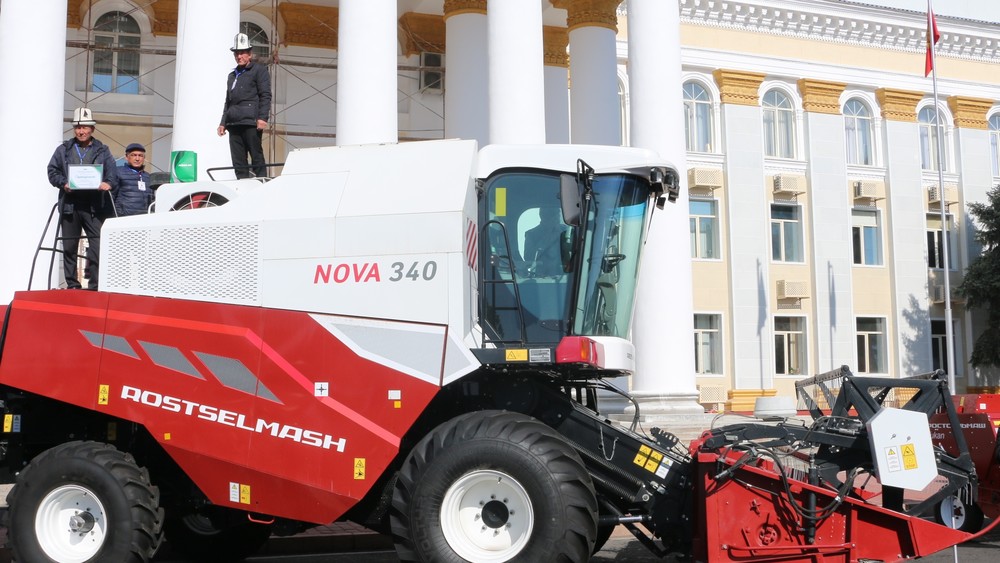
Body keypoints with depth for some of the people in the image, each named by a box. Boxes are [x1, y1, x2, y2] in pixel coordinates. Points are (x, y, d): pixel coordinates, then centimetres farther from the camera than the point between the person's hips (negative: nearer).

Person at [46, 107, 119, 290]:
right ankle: (72, 285, 14)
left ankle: (95, 285, -7)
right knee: (69, 246, 6)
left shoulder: (103, 151, 12)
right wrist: (63, 183, -9)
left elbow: (112, 174, 4)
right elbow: (52, 171, 11)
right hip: (70, 204, 2)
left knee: (98, 245, -11)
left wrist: (108, 184, -18)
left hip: (95, 206, -2)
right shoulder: (63, 150, 16)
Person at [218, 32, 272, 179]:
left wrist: (262, 117, -14)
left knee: (257, 159, -8)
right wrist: (223, 122, 18)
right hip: (234, 123, 7)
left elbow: (265, 95, -3)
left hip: (251, 122, -7)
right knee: (238, 162, 2)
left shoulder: (259, 70, 6)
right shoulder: (232, 75, 27)